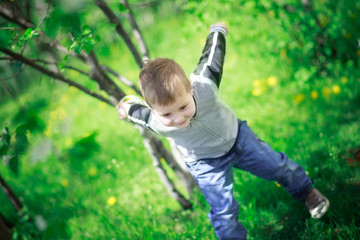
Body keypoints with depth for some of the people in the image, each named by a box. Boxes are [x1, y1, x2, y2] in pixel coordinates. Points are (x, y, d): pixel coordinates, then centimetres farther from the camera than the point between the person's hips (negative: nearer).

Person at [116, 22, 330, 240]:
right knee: (223, 212, -1)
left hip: (237, 137, 1)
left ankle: (306, 191, 49)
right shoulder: (157, 124, -36)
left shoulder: (204, 85, -41)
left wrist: (218, 30, -1)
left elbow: (212, 55, -20)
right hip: (206, 164, -1)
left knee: (277, 166, 17)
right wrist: (129, 108, 12)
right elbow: (142, 112, -11)